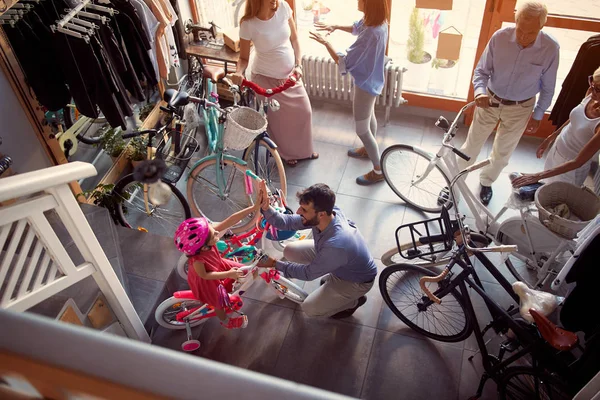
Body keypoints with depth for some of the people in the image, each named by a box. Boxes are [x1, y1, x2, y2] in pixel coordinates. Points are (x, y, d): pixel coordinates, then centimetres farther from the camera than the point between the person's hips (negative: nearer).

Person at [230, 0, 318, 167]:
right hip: (266, 78, -4)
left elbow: (294, 40, 0)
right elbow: (244, 58, -12)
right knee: (279, 118, 10)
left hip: (289, 75, 5)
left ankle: (304, 150, 40)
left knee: (304, 112, 14)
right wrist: (239, 72, -33)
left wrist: (298, 65, -9)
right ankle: (287, 153, 38)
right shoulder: (248, 24, -22)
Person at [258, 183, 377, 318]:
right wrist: (266, 208, -32)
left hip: (357, 280, -7)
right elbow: (288, 222, -15)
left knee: (309, 308, -8)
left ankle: (354, 301, 15)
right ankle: (331, 279, 19)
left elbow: (308, 273, -28)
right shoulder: (328, 214, -25)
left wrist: (275, 264, -22)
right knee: (290, 251, -2)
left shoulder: (336, 245, -45)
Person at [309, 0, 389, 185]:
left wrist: (325, 42, -22)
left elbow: (344, 63, -32)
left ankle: (378, 171, 20)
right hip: (371, 79, 10)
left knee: (362, 129, 5)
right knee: (369, 116, 30)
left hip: (365, 84, -10)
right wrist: (336, 27, 1)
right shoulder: (376, 21, -9)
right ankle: (369, 149, 55)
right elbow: (357, 28, 16)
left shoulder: (371, 34, -38)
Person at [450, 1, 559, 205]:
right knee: (471, 145, 11)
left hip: (520, 108, 0)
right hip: (490, 101, 0)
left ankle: (486, 183, 42)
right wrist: (480, 91, -30)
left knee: (502, 152, 16)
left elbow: (548, 87, -6)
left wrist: (537, 115, 1)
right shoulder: (500, 37, -21)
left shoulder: (550, 48, -20)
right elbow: (481, 70, -10)